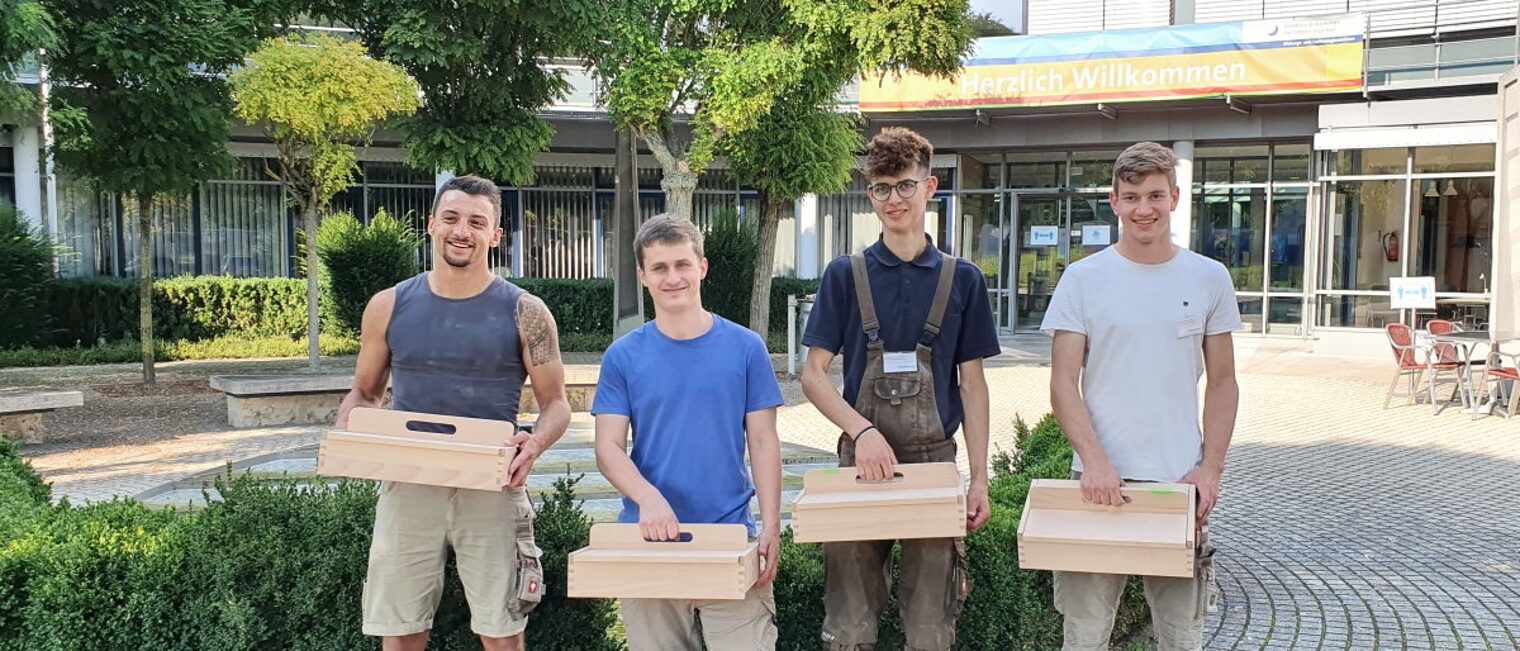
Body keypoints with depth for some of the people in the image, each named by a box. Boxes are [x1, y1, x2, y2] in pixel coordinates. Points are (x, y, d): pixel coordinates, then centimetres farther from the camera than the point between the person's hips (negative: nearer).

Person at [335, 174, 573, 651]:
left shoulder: (524, 313, -2)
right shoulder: (389, 307, 5)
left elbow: (555, 403, 2)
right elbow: (364, 392, 16)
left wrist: (536, 443, -20)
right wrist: (344, 435, -5)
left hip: (492, 488, -2)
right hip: (408, 487, 2)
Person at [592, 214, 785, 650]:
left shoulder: (746, 348, 1)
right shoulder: (623, 356, 3)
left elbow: (763, 442, 2)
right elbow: (608, 448, -1)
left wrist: (771, 527, -7)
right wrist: (648, 498, -20)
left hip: (731, 534, -1)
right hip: (649, 538, 1)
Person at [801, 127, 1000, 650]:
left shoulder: (961, 279, 6)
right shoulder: (845, 274, 3)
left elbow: (971, 383, 7)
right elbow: (813, 373, 1)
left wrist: (980, 478, 0)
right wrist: (863, 431, -15)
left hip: (936, 460, 1)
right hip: (861, 462, 0)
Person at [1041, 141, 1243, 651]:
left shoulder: (1209, 278, 6)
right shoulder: (1083, 279, 0)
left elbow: (1222, 383, 9)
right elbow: (1063, 385, -2)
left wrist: (1210, 468, -1)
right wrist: (1095, 460, -16)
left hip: (1182, 480, 2)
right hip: (1099, 476, -1)